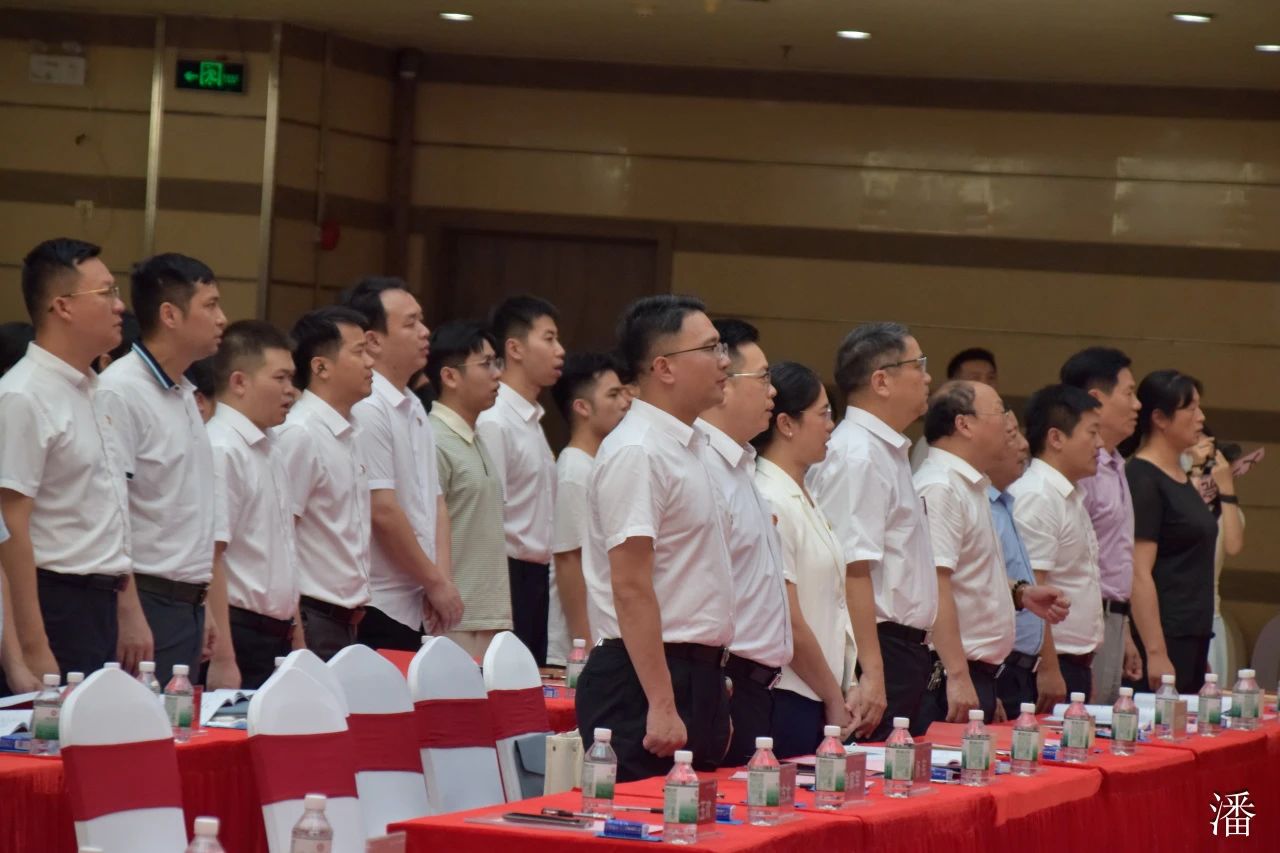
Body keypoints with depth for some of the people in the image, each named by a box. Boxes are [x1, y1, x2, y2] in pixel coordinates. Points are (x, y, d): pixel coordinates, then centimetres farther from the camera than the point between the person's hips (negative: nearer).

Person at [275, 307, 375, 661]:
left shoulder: (346, 433, 13)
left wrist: (356, 608, 15)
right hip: (313, 622, -8)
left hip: (346, 621, 8)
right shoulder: (300, 435, -13)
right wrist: (295, 635, -18)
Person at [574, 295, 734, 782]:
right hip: (646, 676, -9)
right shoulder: (636, 453, -15)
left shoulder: (685, 447, 15)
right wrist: (661, 706, -23)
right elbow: (632, 590, -20)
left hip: (697, 674, 9)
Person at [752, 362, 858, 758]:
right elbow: (788, 624, -17)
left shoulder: (804, 499, 15)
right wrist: (834, 698, -8)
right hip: (785, 702, -9)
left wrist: (848, 688, 6)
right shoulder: (768, 502, -15)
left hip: (822, 702, 9)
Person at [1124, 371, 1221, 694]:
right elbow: (1139, 573, -19)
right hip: (1164, 640, -9)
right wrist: (1155, 653, -23)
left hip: (1192, 638, 9)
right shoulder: (1142, 480, -13)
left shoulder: (1181, 477, 15)